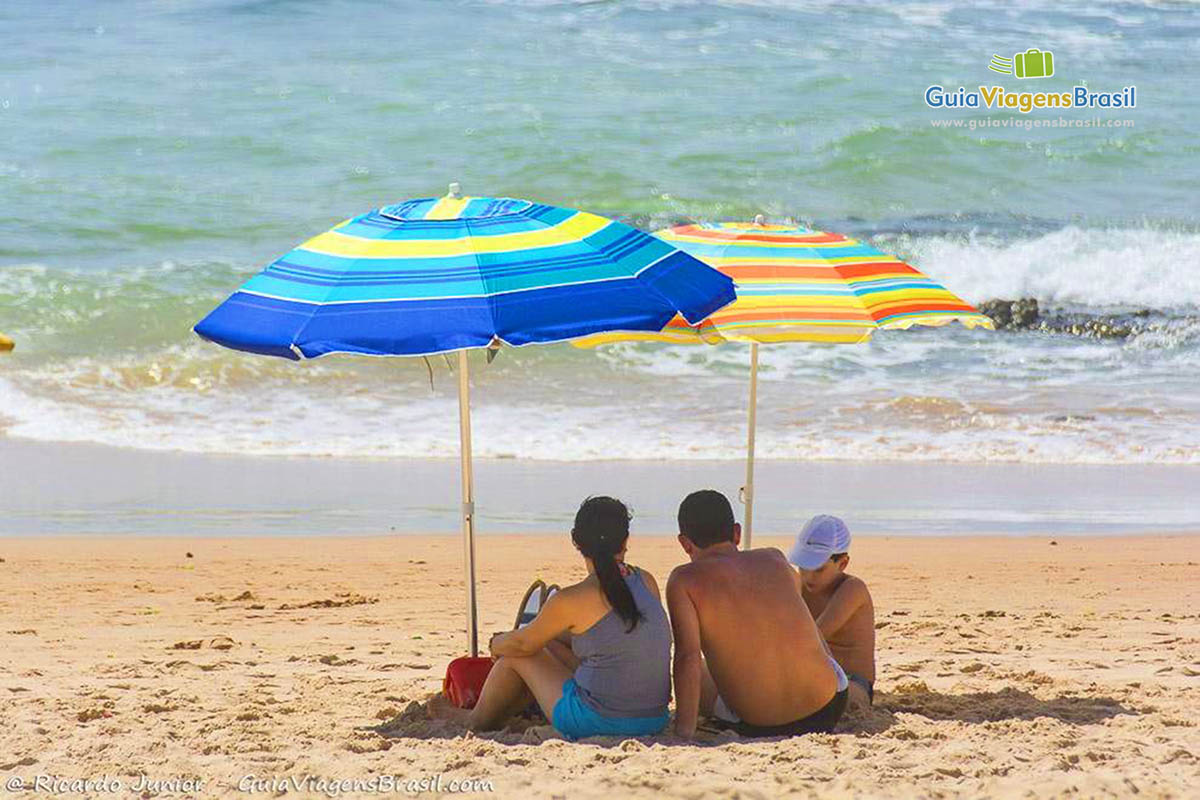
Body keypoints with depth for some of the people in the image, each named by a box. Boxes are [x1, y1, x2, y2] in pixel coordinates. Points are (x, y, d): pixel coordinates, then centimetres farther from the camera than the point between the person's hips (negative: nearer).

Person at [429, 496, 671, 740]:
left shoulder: (570, 601, -16)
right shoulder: (647, 582, 3)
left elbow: (523, 644, 2)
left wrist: (496, 644, 25)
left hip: (596, 722, -6)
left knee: (515, 656, 18)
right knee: (548, 646, 28)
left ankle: (477, 720, 44)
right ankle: (499, 716, 49)